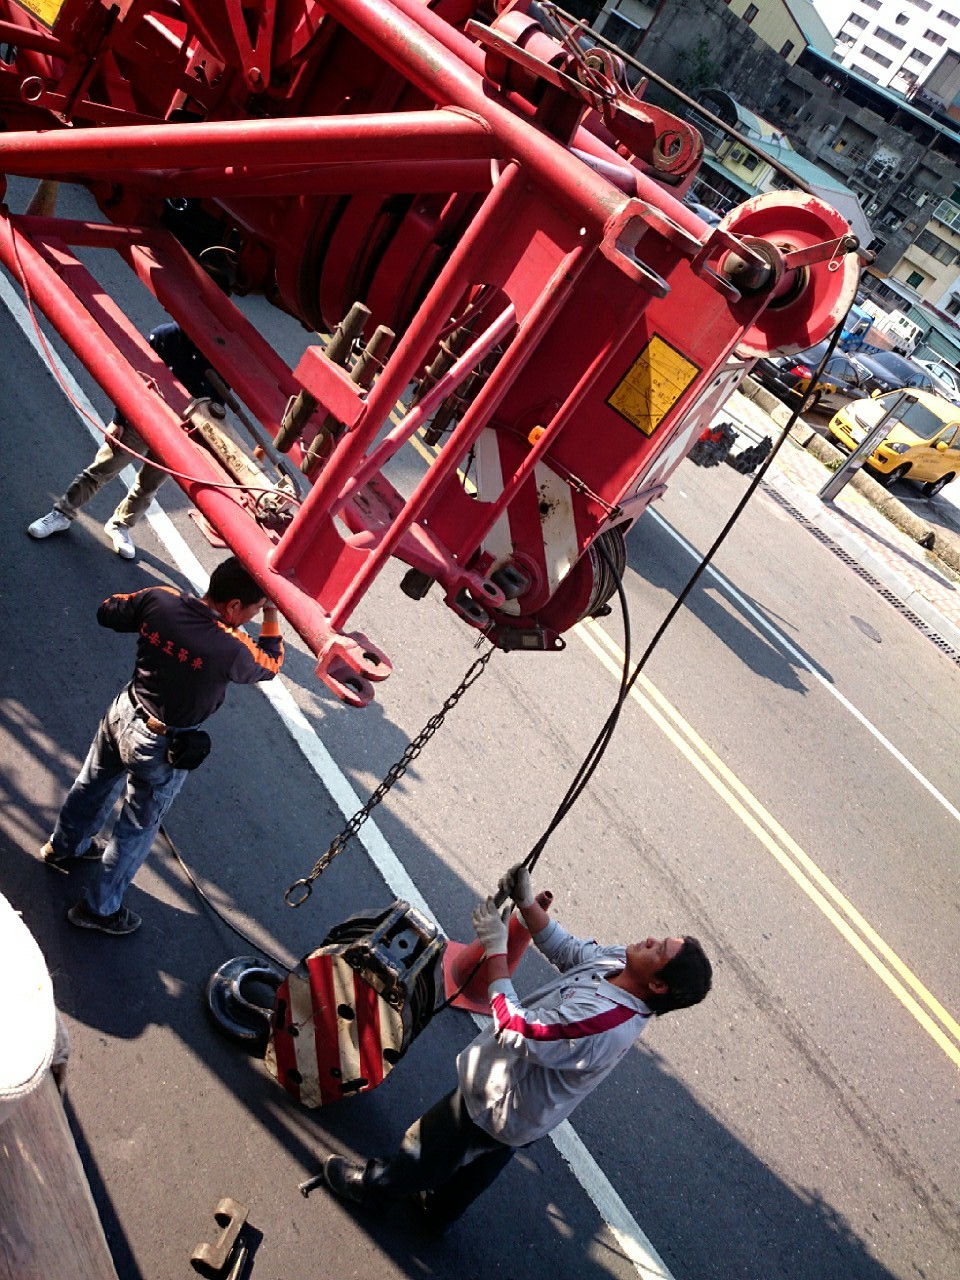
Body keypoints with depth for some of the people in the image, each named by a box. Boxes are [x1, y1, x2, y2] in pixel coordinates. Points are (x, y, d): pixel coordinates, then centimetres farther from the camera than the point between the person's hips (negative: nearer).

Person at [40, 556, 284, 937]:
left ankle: (64, 847, 59)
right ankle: (100, 909, 37)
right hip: (160, 746, -6)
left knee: (94, 784, 32)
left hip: (123, 712, 6)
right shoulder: (231, 650, -32)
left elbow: (106, 612, 1)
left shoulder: (160, 599, -19)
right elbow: (270, 666, -9)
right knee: (138, 828, 18)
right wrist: (271, 617, -5)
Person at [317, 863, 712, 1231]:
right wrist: (527, 903, -19)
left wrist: (495, 948, -32)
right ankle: (438, 1211, 58)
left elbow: (515, 1028, -38)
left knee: (426, 1146, 20)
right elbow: (566, 949, -6)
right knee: (479, 1166, 33)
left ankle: (372, 1185, 47)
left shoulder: (599, 1020, -42)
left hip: (498, 1106, -7)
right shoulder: (622, 963, -18)